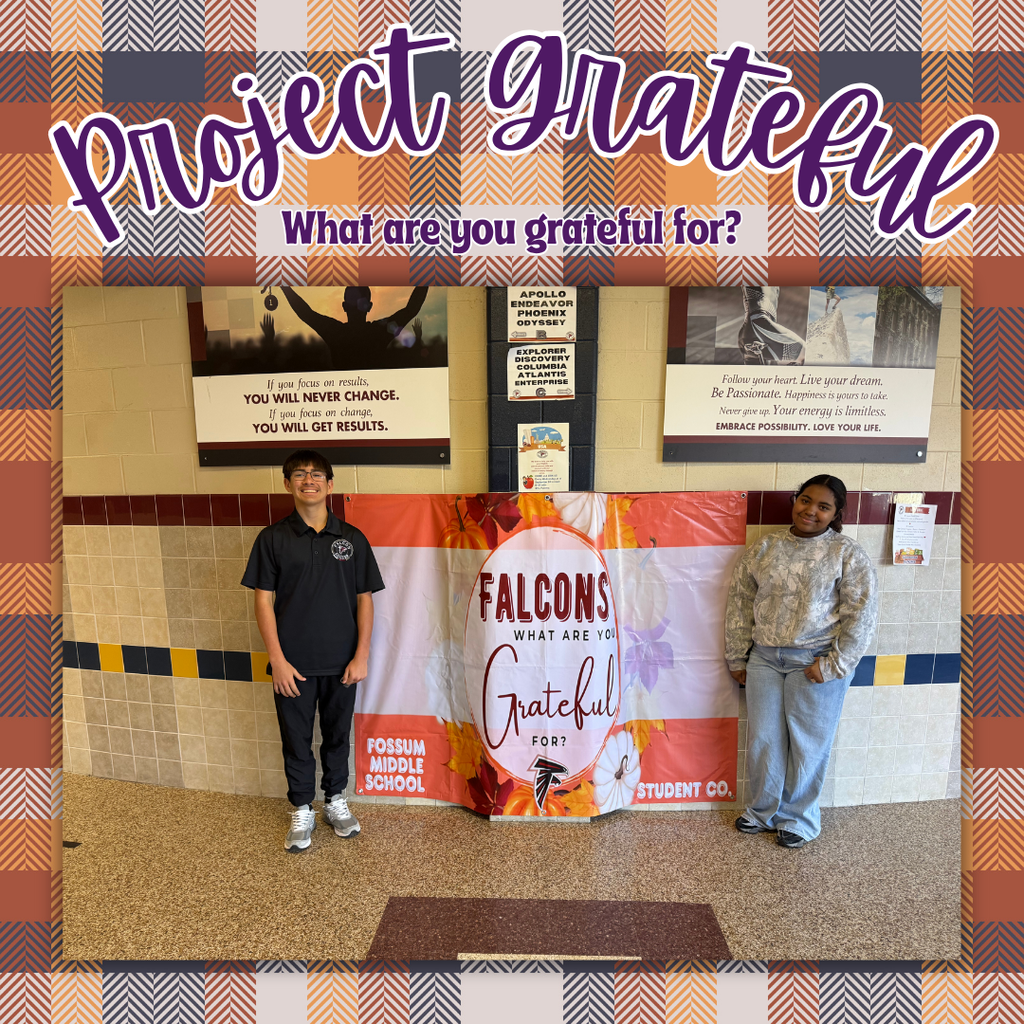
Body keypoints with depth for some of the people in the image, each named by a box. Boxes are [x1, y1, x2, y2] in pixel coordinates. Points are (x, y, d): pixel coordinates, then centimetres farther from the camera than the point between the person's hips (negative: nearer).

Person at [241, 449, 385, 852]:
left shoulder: (352, 539, -2)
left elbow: (364, 600, 0)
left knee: (337, 736, 17)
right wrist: (277, 659, -8)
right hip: (293, 664, 0)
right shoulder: (272, 539, -3)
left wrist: (361, 656, -5)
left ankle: (335, 801, 39)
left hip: (341, 663, 1)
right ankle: (302, 811, 35)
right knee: (296, 740, 14)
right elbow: (263, 600, -3)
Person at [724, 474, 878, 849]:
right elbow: (740, 602, 7)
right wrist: (737, 659, 6)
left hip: (816, 663, -3)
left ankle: (799, 817, 32)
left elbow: (861, 615, -8)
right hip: (764, 659, 3)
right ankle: (764, 809, 34)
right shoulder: (764, 548, 5)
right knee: (763, 739, 12)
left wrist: (833, 665, -13)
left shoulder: (848, 554, -5)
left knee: (808, 743, 10)